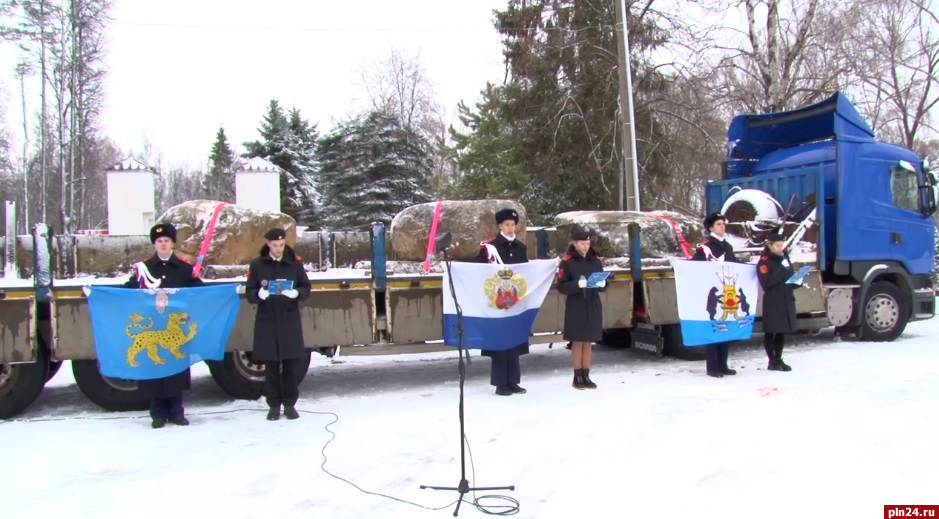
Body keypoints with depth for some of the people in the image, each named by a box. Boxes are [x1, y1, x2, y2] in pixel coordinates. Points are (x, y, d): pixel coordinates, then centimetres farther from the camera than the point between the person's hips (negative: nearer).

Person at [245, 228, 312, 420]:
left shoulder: (294, 263, 3)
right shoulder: (257, 264, 2)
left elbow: (306, 289, 5)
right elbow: (249, 293, 3)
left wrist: (297, 293, -17)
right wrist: (259, 294, -19)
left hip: (290, 320, 0)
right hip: (266, 321, 0)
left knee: (292, 363, 3)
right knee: (271, 365, 4)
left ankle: (290, 404, 15)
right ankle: (274, 405, 16)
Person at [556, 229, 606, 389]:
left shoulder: (595, 261, 8)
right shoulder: (566, 262, -6)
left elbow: (602, 284, 13)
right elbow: (561, 286, -10)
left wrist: (602, 284, -10)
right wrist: (578, 284, -25)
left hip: (593, 306, 4)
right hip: (575, 307, -4)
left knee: (589, 342, 7)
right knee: (578, 342, 0)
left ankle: (586, 376, 15)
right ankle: (577, 377, 10)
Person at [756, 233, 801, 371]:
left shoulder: (784, 256, 12)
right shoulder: (764, 261, -8)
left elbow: (789, 276, 19)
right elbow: (767, 283, -19)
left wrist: (797, 282, -3)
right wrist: (782, 268, -22)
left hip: (787, 300, 7)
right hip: (772, 302, -7)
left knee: (782, 332, 11)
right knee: (770, 332, 0)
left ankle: (778, 359, 20)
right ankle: (772, 361, 7)